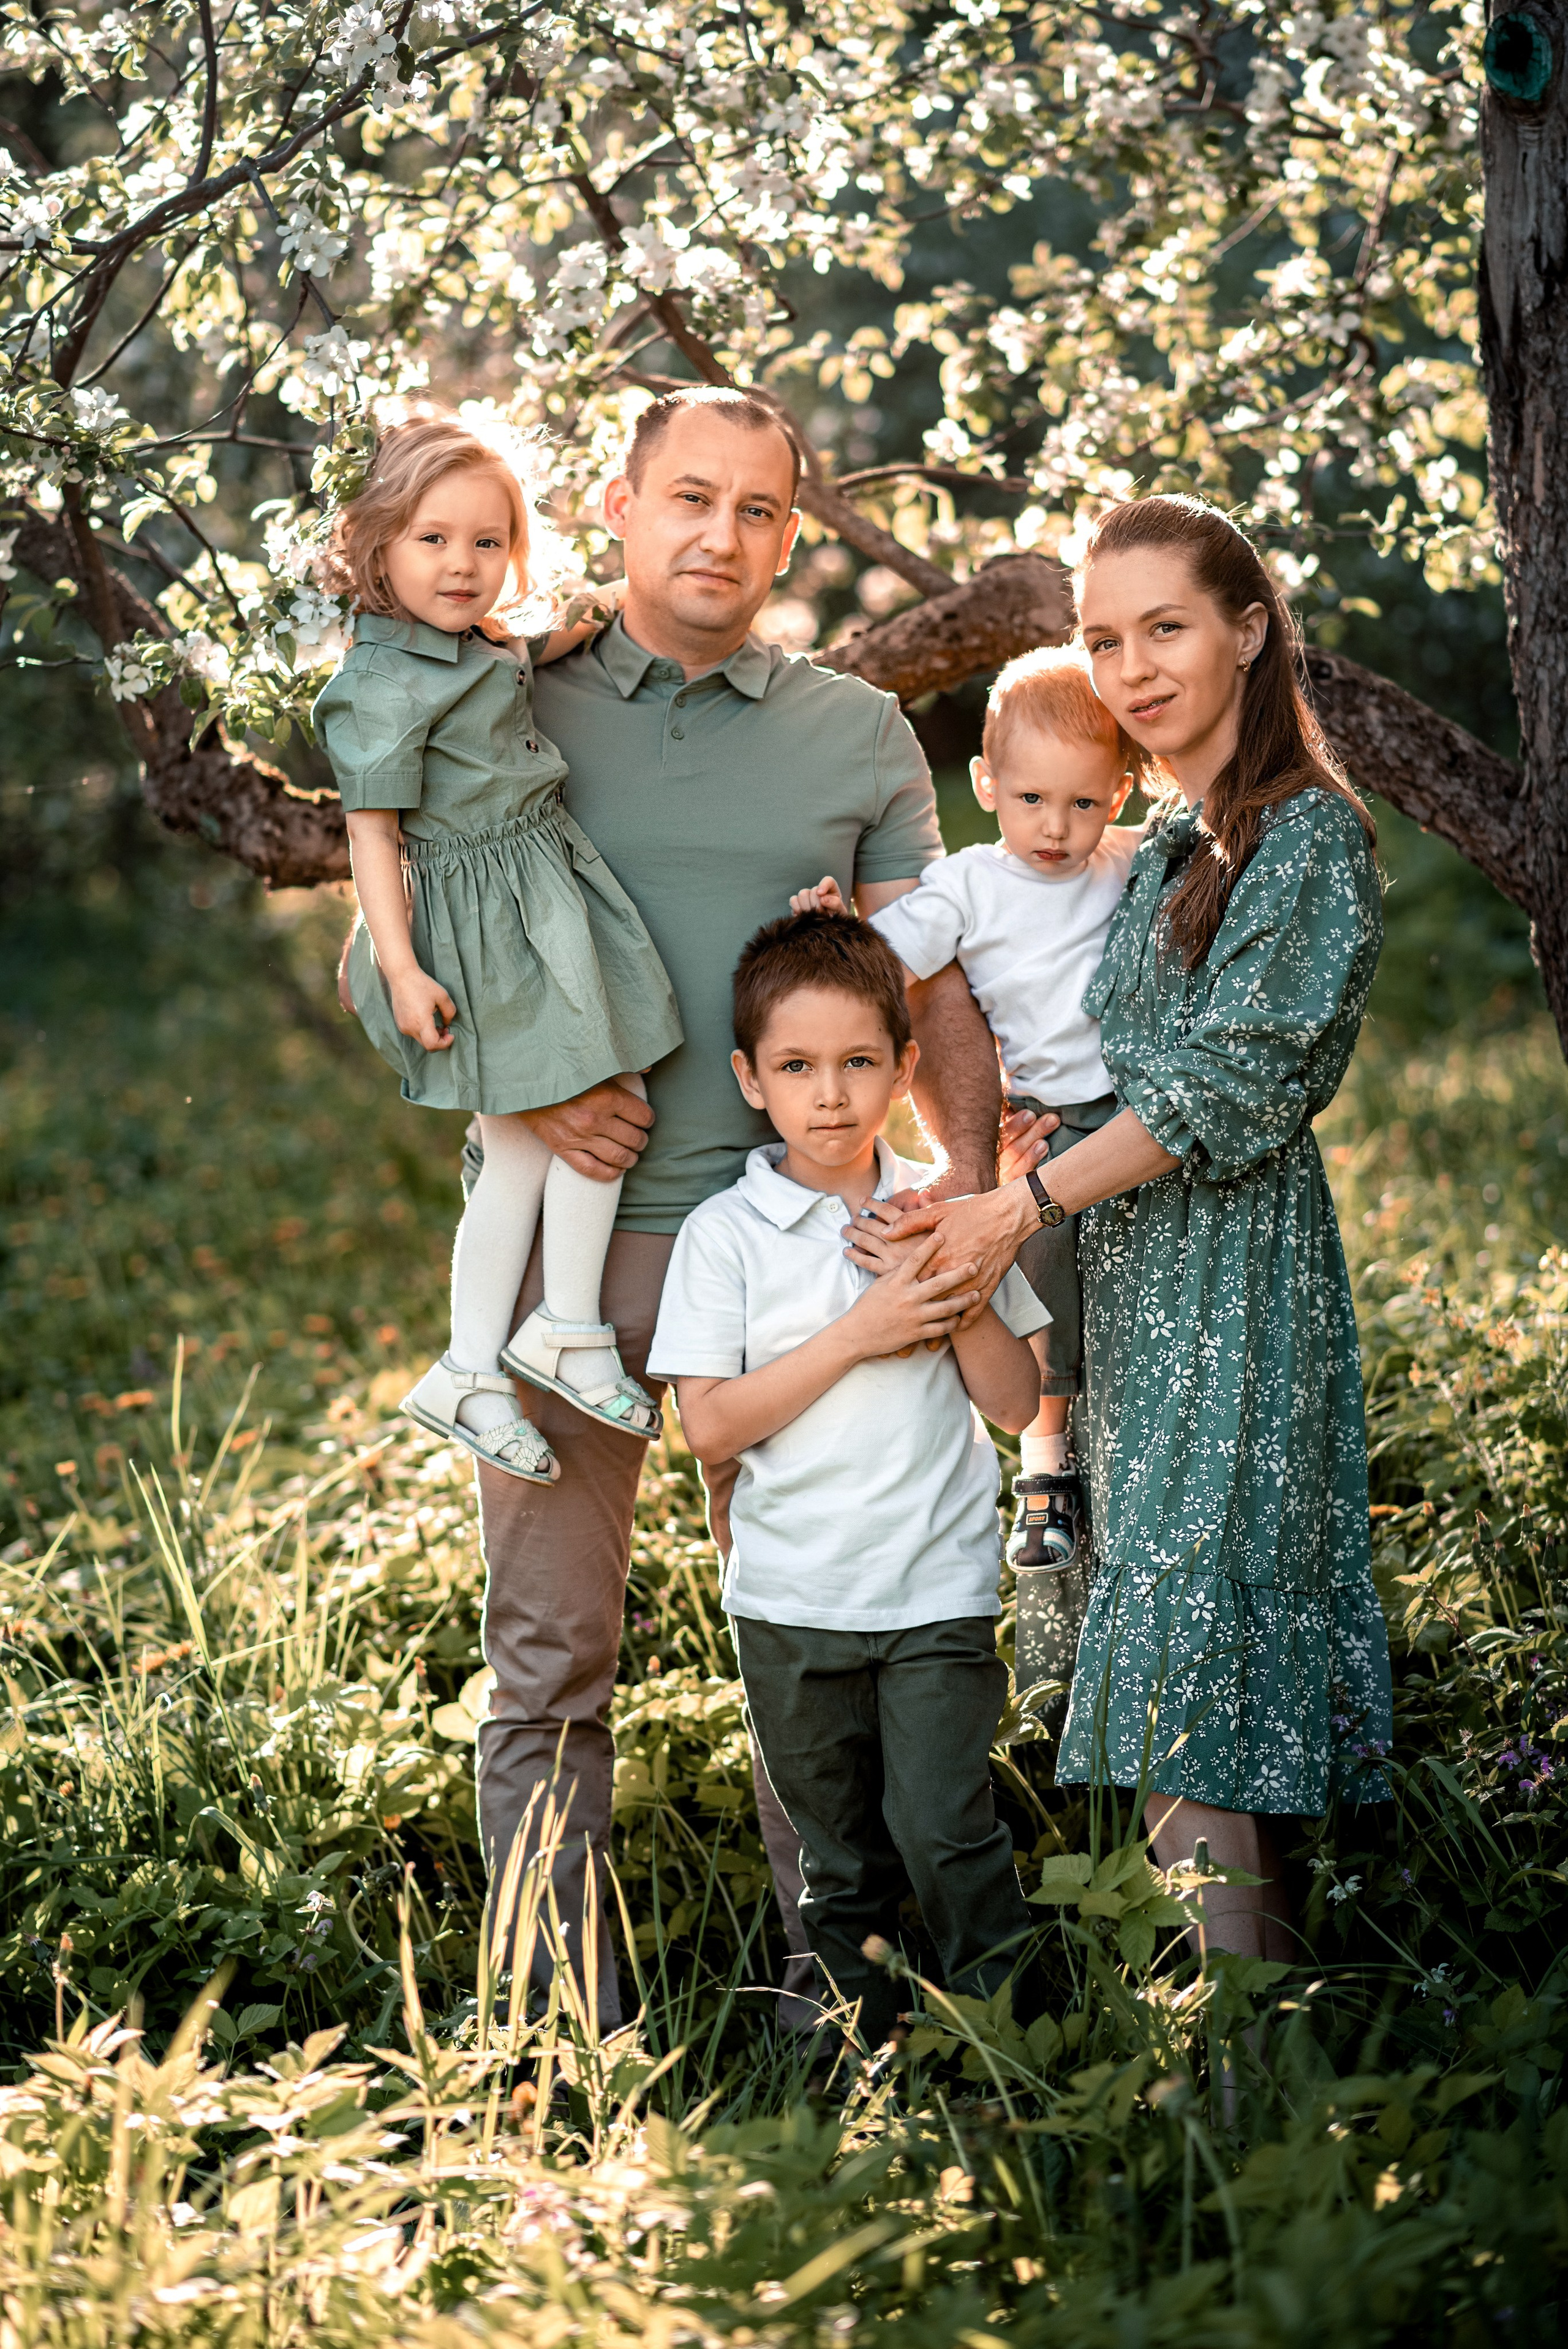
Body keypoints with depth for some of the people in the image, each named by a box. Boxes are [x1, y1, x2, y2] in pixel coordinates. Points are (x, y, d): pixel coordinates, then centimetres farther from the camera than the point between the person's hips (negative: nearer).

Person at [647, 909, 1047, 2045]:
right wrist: (858, 1335, -17)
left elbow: (1017, 1403, 3)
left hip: (940, 1589, 0)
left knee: (945, 1830, -10)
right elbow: (709, 1423, -12)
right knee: (842, 1864, 11)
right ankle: (860, 2044, 25)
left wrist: (966, 1300, -14)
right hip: (792, 1599, 0)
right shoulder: (726, 1232, -3)